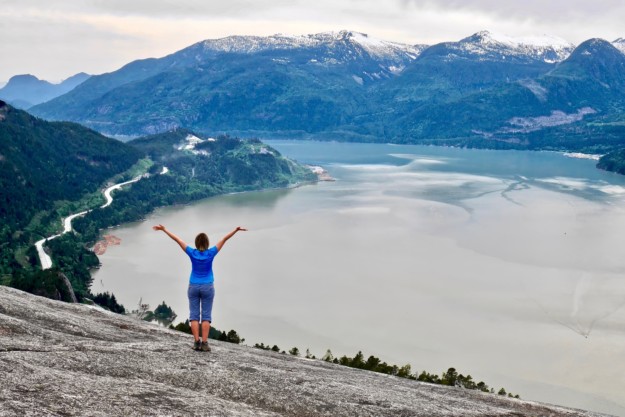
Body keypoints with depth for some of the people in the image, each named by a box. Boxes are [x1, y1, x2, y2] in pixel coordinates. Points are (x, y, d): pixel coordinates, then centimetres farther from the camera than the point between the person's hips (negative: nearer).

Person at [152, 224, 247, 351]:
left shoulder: (192, 253, -7)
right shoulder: (211, 253, -9)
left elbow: (177, 239, -4)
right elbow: (224, 239, -11)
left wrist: (164, 229, -2)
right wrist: (236, 230, -12)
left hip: (193, 287, 1)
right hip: (207, 288, -1)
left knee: (194, 315, 3)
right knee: (206, 316, 0)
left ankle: (197, 342, -4)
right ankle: (204, 343, -7)